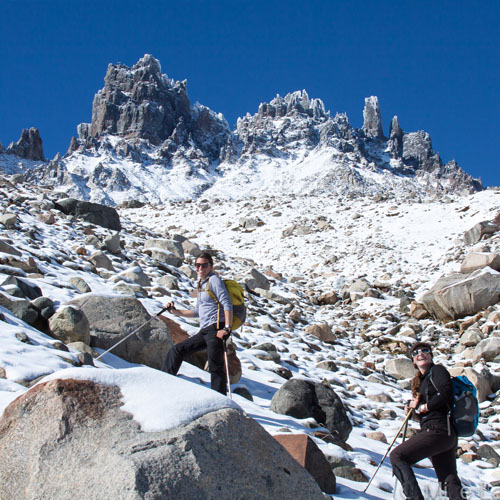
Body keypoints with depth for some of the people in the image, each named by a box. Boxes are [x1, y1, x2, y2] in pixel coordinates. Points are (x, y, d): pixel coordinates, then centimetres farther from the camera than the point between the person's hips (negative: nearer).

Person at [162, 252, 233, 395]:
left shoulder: (214, 280, -3)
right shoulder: (202, 285, 23)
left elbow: (227, 304, -14)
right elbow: (197, 312, 29)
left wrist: (227, 328, -24)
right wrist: (175, 311, 22)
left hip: (216, 329, -9)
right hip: (205, 331, 9)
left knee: (215, 366, -14)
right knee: (177, 350, 12)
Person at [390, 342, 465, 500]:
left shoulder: (437, 370, 1)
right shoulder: (421, 380, 25)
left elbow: (445, 394, -17)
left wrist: (423, 407, -7)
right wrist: (413, 409, 6)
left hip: (437, 430, -9)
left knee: (397, 456, -10)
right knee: (450, 481, 7)